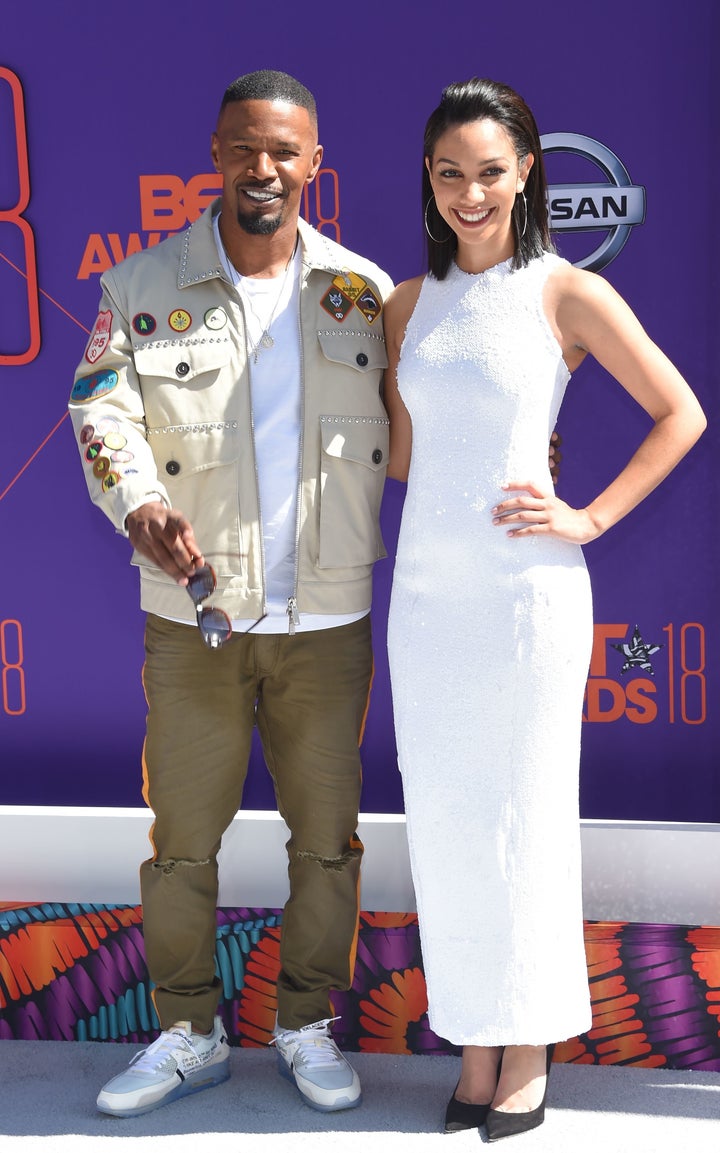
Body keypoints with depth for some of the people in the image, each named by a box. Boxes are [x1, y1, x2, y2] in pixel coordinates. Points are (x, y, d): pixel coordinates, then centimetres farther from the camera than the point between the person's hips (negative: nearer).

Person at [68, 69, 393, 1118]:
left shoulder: (364, 290, 5)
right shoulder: (145, 286, 1)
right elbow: (103, 412, -10)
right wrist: (141, 502, -29)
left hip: (328, 619, 1)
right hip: (195, 614, -1)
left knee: (326, 835, 10)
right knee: (182, 837, 7)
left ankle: (309, 1026, 28)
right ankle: (188, 1034, 25)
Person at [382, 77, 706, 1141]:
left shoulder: (568, 293, -4)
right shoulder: (410, 303, 10)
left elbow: (681, 415, -1)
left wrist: (591, 519, -7)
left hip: (527, 592, -5)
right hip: (426, 590, 5)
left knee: (522, 818, 5)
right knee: (443, 821, 9)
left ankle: (529, 1050, 22)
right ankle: (473, 1043, 25)